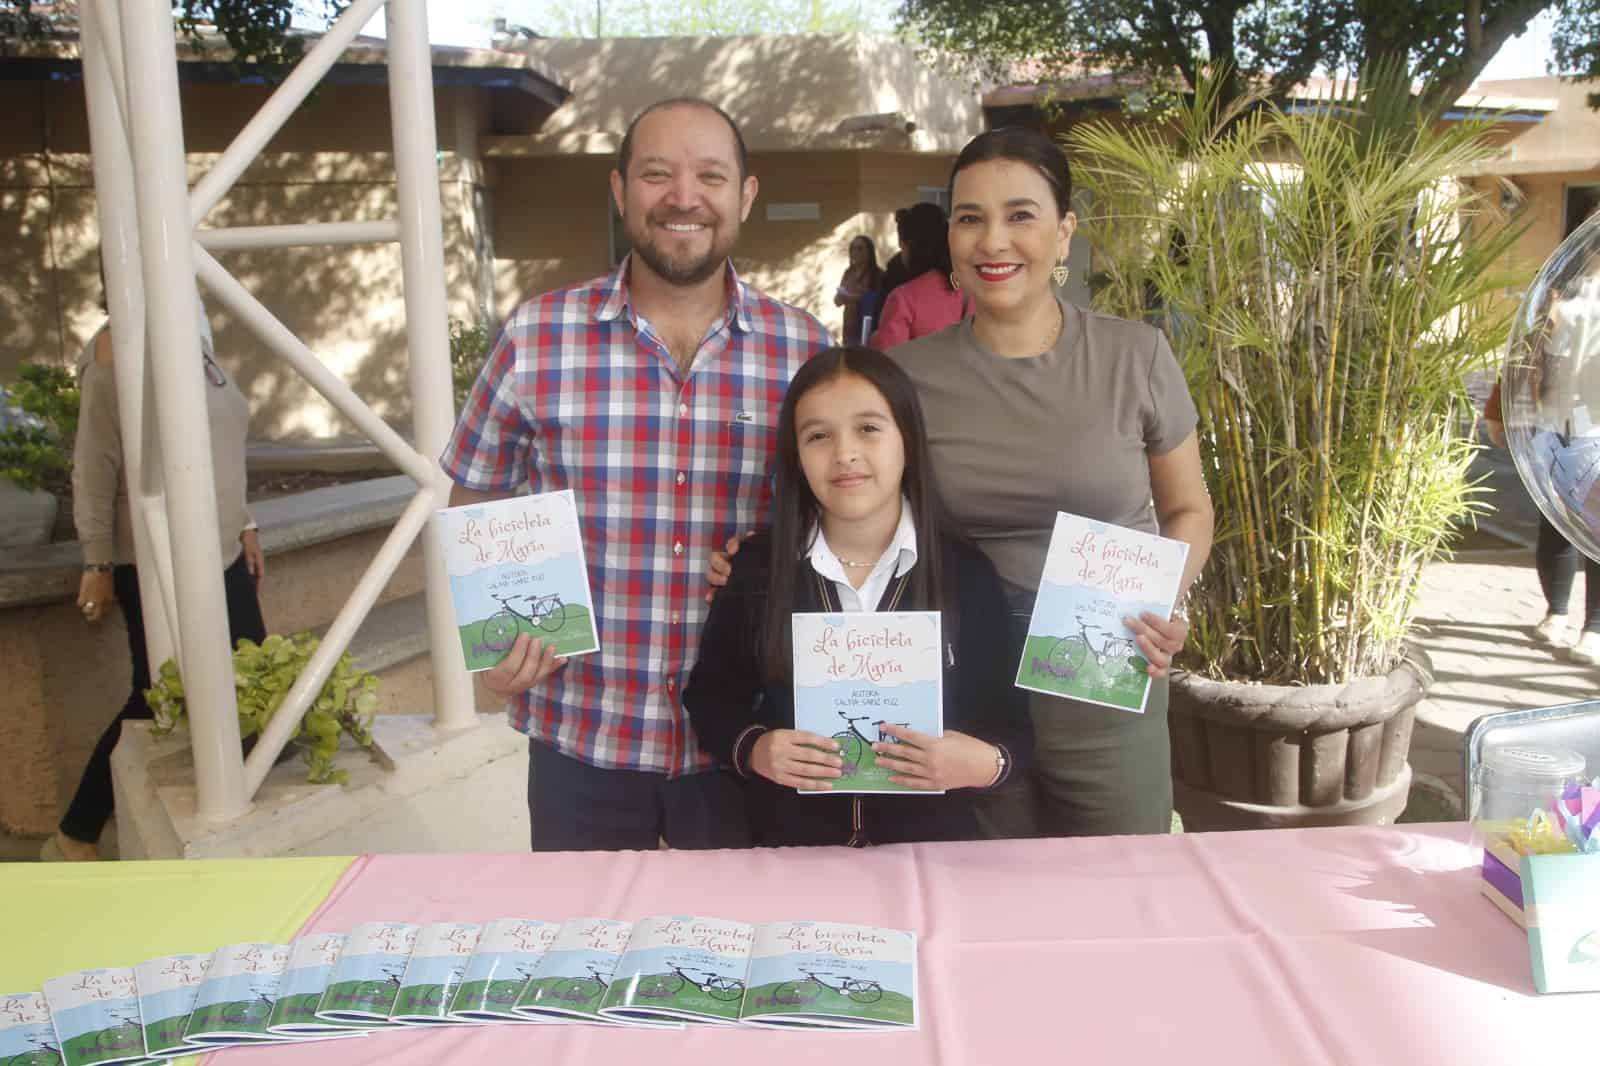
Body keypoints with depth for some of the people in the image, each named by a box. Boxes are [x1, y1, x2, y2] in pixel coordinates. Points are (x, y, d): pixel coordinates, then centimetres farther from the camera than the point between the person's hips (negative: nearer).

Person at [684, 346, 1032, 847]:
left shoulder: (966, 573, -1)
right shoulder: (758, 566, 1)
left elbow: (1011, 724, 3)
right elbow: (709, 697, 10)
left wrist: (986, 763, -16)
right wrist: (752, 750, -8)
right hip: (791, 846, 0)